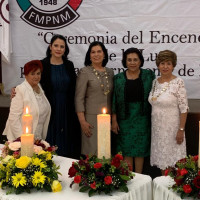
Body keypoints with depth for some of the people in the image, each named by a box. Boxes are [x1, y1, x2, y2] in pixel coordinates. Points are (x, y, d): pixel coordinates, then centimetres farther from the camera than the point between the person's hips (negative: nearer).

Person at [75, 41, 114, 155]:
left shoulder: (110, 72, 11)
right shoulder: (85, 72, -3)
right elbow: (79, 98, -6)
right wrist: (82, 121, -11)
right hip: (92, 117, -4)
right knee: (92, 152, -4)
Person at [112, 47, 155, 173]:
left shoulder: (149, 75, 0)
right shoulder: (118, 78, 1)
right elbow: (114, 101, 2)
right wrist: (114, 120, -1)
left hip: (143, 119, 0)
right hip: (125, 119, 0)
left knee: (140, 150, 8)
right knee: (127, 151, 5)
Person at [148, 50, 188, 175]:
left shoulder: (178, 82, -12)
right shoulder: (155, 82, 6)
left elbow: (184, 109, -13)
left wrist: (181, 130, -16)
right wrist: (152, 125, 12)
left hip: (172, 127, -5)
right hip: (157, 127, 6)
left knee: (173, 159, 2)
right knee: (162, 158, 14)